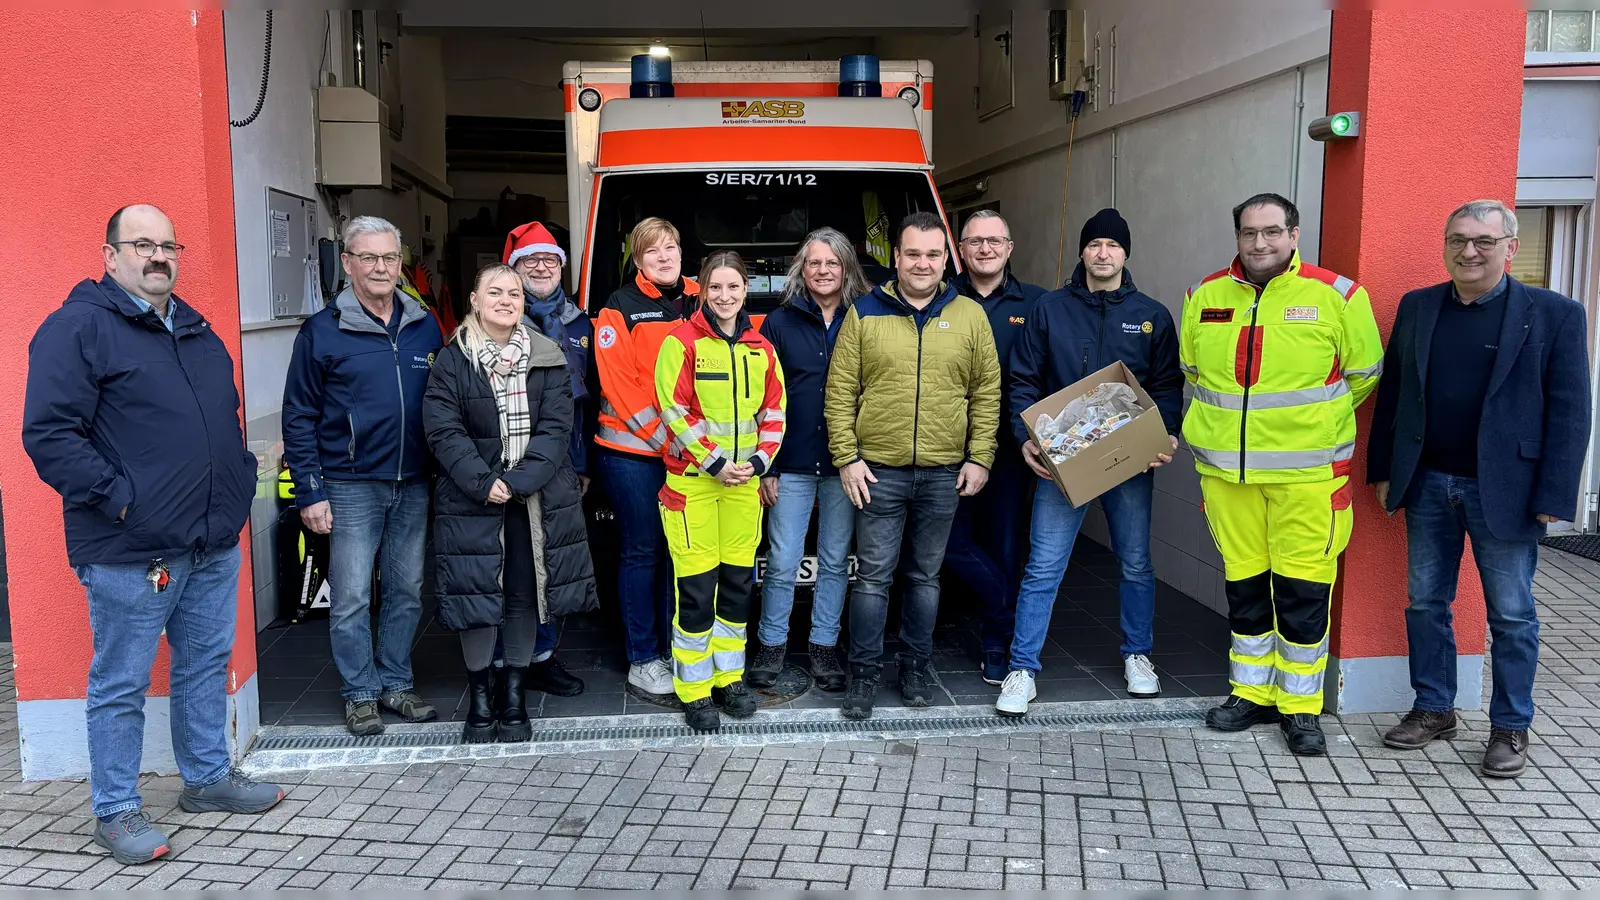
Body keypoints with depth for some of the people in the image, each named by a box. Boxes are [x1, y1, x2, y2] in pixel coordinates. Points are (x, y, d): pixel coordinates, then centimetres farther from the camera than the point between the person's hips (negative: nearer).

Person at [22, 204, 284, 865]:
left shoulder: (197, 330, 16)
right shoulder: (76, 328, -9)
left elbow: (228, 418, 26)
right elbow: (49, 435, -15)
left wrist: (240, 478, 13)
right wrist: (118, 498, -19)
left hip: (215, 543, 7)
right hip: (129, 553, -7)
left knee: (207, 665, 17)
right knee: (121, 685, 5)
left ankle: (207, 777, 33)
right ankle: (116, 811, 19)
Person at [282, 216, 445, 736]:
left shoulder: (425, 328, 7)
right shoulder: (323, 332, -4)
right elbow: (299, 417, -3)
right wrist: (309, 493, -8)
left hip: (414, 485, 4)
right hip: (351, 487, -3)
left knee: (407, 591, 11)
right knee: (351, 598, 1)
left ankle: (396, 684, 25)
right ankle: (360, 694, 15)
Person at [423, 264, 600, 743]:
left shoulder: (548, 359, 4)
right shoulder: (452, 362, 1)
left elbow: (555, 429, -4)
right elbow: (444, 432, -7)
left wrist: (518, 481, -16)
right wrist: (483, 483, -18)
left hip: (538, 498, 1)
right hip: (473, 498, -1)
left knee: (526, 594, 6)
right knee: (476, 593, 1)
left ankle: (514, 693, 23)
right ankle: (479, 696, 19)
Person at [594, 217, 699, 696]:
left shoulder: (698, 303, 12)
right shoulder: (621, 308, -4)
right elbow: (617, 383, -11)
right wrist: (662, 436, -15)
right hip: (631, 451, -5)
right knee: (643, 551, 0)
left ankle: (675, 650, 21)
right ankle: (643, 660, 10)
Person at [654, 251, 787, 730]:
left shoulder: (761, 349, 9)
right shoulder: (682, 342, -5)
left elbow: (774, 412, 12)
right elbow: (674, 411, -9)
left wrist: (759, 461, -2)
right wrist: (714, 462, -13)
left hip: (744, 480, 5)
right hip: (692, 480, -5)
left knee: (738, 581, 10)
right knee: (696, 586, -3)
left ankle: (728, 677, 24)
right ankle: (694, 690, 9)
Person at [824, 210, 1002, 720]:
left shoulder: (970, 316, 5)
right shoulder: (864, 314, 1)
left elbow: (987, 393, 6)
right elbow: (840, 392, 0)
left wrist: (979, 459, 1)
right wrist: (847, 458, -5)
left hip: (944, 474, 2)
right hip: (878, 471, -1)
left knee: (926, 576, 12)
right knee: (873, 575, 2)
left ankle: (917, 665, 26)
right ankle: (864, 672, 15)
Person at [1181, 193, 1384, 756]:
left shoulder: (1336, 296, -5)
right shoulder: (1205, 297, 5)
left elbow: (1363, 374, 4)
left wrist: (1313, 423, 10)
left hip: (1306, 472, -3)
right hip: (1226, 470, 3)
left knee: (1303, 590, 0)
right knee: (1243, 585, 12)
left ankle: (1301, 707, 15)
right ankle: (1252, 693, 27)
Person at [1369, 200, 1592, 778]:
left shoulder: (1555, 314, -5)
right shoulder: (1416, 307, 6)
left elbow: (1570, 414, -7)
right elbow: (1391, 394, 10)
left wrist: (1552, 499, -12)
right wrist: (1383, 471, 6)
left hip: (1503, 492, -4)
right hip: (1427, 486, 4)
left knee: (1512, 616, 7)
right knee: (1425, 604, 12)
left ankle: (1510, 727, 21)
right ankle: (1433, 710, 27)